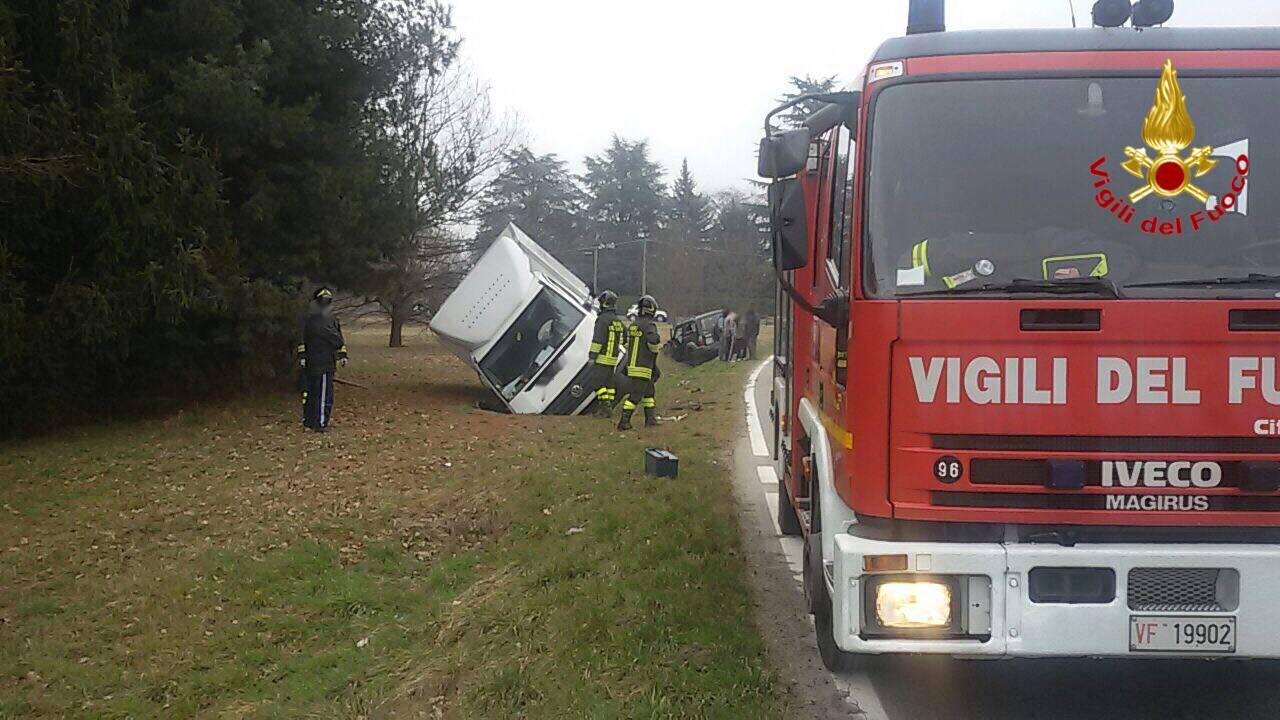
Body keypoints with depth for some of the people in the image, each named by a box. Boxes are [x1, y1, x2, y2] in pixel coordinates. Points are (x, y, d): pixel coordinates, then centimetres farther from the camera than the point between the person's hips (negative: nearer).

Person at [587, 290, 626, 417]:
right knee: (608, 383, 14)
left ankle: (605, 408, -10)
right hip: (613, 359, 8)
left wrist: (592, 354, -15)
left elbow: (598, 339, -20)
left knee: (597, 382, -4)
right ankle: (608, 408, 15)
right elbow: (627, 338, 18)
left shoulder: (603, 319, -15)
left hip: (602, 358, -8)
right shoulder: (619, 321, 11)